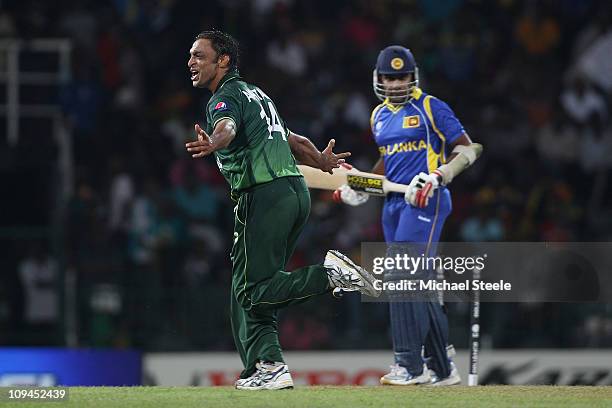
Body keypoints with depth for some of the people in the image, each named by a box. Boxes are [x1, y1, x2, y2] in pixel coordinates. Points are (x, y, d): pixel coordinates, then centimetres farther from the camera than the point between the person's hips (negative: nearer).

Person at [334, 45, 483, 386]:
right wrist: (362, 189, 17)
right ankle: (442, 369, 15)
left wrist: (438, 176, -20)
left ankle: (410, 364, -20)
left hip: (426, 201, -8)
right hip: (394, 202, 8)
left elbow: (468, 149, -6)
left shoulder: (430, 108, -4)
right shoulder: (379, 116, 17)